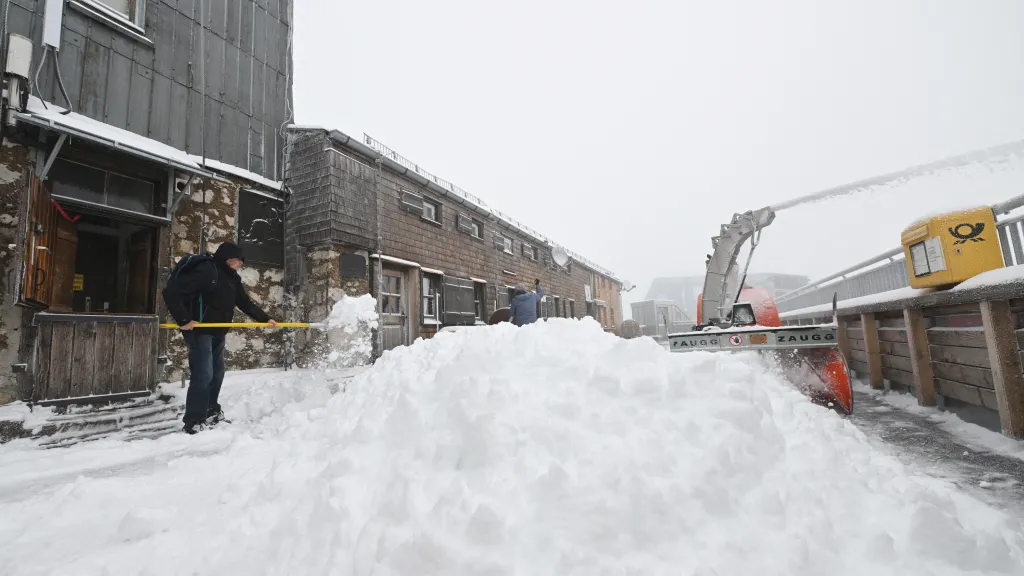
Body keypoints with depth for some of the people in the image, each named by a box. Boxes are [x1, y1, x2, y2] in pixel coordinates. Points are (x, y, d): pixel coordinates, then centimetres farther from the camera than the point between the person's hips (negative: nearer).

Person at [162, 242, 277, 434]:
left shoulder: (232, 278, 7)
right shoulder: (204, 270, -20)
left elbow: (245, 302, 10)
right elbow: (171, 292, -24)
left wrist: (265, 319, 3)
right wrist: (184, 320, -22)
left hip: (218, 332, 9)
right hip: (199, 330, -8)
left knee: (217, 373, 14)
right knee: (203, 374, -9)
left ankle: (211, 412, 29)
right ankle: (193, 422, 2)